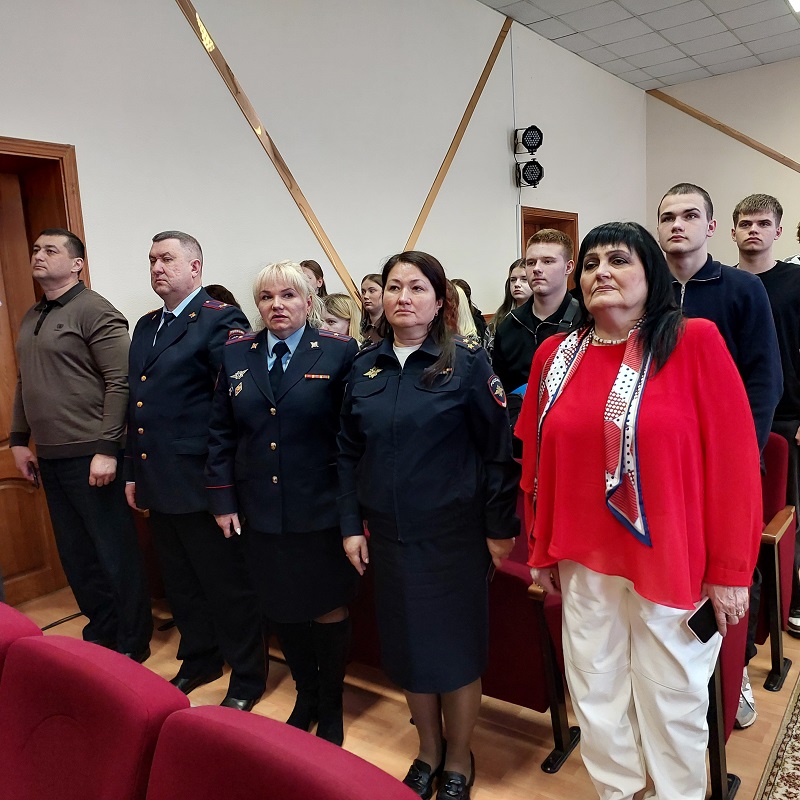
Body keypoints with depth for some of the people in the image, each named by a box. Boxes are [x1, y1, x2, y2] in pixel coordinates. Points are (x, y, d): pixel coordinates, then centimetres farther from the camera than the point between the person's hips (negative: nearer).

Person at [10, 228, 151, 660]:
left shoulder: (94, 310, -9)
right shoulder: (30, 318, 15)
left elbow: (120, 382, -15)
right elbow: (24, 384, 20)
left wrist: (106, 449, -19)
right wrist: (19, 440, 15)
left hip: (90, 457, -7)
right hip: (50, 458, 7)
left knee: (115, 552, 3)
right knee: (75, 554, 15)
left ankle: (132, 644, 19)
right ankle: (101, 629, 32)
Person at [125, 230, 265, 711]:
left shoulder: (221, 321, -11)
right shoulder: (146, 326, 14)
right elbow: (138, 403, 17)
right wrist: (134, 471, 16)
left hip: (199, 483, -8)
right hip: (158, 482, 8)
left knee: (227, 587, 6)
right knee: (180, 584, 21)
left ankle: (247, 679, 25)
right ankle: (200, 660, 41)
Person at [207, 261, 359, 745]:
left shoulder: (339, 352, -7)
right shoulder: (236, 354, 4)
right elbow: (222, 433, 6)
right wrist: (223, 500, 2)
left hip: (321, 511, -3)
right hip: (261, 513, 4)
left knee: (329, 610, 11)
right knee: (282, 610, 17)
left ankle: (331, 706, 35)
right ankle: (306, 696, 41)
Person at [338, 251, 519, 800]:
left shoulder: (467, 362, -8)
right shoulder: (366, 367, 4)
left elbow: (499, 450, -8)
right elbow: (349, 454, 7)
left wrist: (501, 528, -9)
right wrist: (352, 525, 3)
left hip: (454, 533, -4)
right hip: (390, 534, 4)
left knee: (455, 648, 9)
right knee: (407, 645, 16)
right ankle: (428, 753, 40)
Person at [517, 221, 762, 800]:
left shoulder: (695, 341, -9)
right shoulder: (556, 355, 2)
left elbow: (735, 459, -9)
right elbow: (538, 462, 7)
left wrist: (729, 570, -9)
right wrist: (541, 549, 10)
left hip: (671, 561, -3)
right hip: (584, 562, 4)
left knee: (672, 697, 13)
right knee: (596, 691, 17)